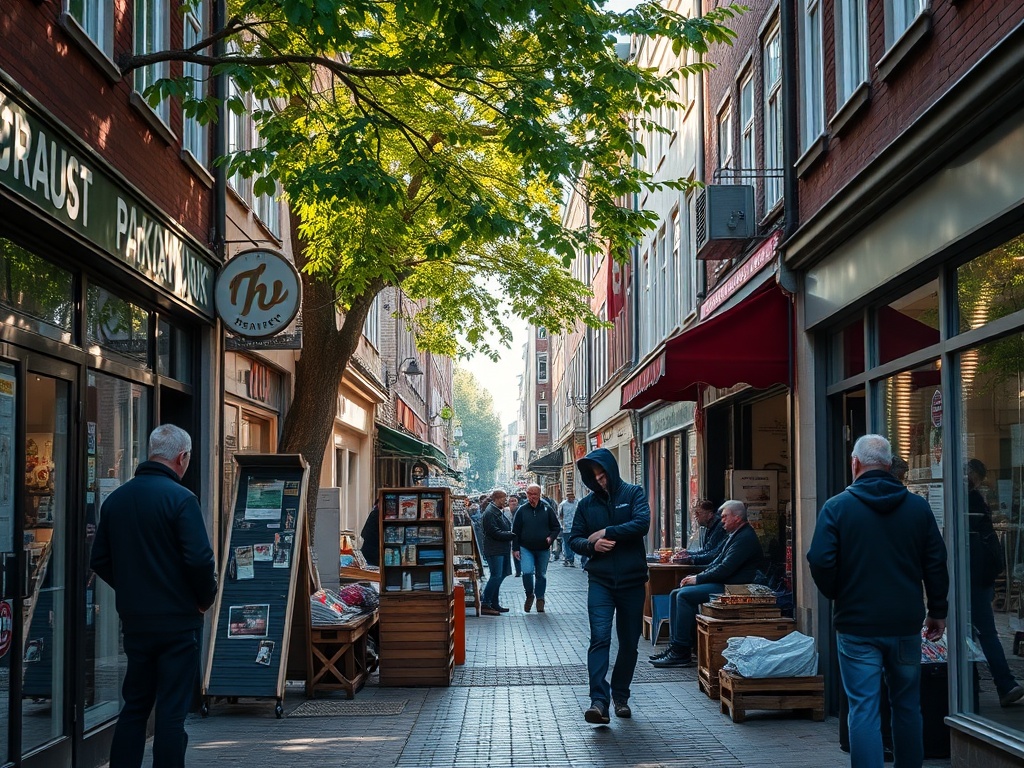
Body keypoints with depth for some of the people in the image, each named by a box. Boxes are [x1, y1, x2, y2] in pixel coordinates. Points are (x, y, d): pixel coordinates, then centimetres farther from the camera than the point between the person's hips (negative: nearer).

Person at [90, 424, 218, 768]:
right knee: (172, 710, 0)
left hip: (134, 620, 6)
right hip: (178, 621, -6)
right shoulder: (180, 498, -14)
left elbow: (99, 560, 11)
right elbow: (200, 560, -19)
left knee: (134, 705, 15)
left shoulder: (116, 498, 6)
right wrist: (206, 599, -2)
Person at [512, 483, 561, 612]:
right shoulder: (522, 510, 1)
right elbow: (515, 531, 3)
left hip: (543, 549, 1)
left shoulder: (547, 510, 1)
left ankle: (540, 600, 24)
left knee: (541, 575, 10)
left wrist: (551, 537, -11)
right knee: (527, 572, -17)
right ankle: (529, 595, 6)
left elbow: (556, 527, 9)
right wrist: (515, 548, -2)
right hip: (526, 548, -1)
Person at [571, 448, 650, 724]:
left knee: (629, 642, 9)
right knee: (599, 638, -14)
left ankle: (620, 696, 24)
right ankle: (599, 701, -21)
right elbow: (574, 539, 11)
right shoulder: (587, 504, 10)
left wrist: (606, 533, -13)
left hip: (632, 580, 0)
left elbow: (642, 524, -15)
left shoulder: (633, 493, 2)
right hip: (600, 580, 1)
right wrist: (591, 545, -11)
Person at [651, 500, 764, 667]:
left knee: (684, 595, -22)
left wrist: (698, 578, -12)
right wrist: (697, 577, 6)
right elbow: (717, 562, 22)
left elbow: (725, 568, -20)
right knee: (675, 594, 3)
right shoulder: (733, 536, 20)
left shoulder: (746, 538, -14)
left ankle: (681, 652, -20)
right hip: (721, 583, 11)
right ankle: (674, 646, -2)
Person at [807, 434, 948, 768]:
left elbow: (820, 562, -12)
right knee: (907, 707, 16)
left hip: (857, 625, -3)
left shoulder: (836, 506, -8)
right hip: (906, 626, 3)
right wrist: (937, 611, 15)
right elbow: (936, 563, 5)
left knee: (864, 710, -1)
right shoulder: (918, 506, 2)